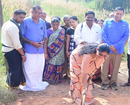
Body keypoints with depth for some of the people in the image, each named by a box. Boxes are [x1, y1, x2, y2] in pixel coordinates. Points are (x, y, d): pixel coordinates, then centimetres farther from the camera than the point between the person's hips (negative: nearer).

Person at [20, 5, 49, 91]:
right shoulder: (25, 21, -5)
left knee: (39, 68, 11)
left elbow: (45, 35, 18)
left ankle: (38, 83, 29)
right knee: (29, 69, 1)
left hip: (40, 50, 5)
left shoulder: (43, 22, 10)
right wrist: (32, 43, -15)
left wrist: (42, 41, -5)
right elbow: (21, 36, -6)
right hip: (29, 50, -4)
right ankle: (30, 85, 16)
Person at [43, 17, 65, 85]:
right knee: (50, 66, 1)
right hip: (51, 53, -1)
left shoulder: (62, 31, 3)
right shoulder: (48, 31, -2)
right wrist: (45, 53, -10)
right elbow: (45, 42, -4)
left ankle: (57, 79, 19)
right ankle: (48, 79, 14)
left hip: (59, 53, 1)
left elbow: (63, 41, 7)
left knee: (58, 67, 6)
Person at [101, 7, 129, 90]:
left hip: (119, 49, 1)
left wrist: (115, 46, -11)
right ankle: (105, 81, 15)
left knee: (116, 66, 8)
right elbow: (104, 35, -1)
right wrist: (110, 45, -11)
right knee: (105, 65, 1)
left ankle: (113, 82, 23)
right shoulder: (107, 22, 4)